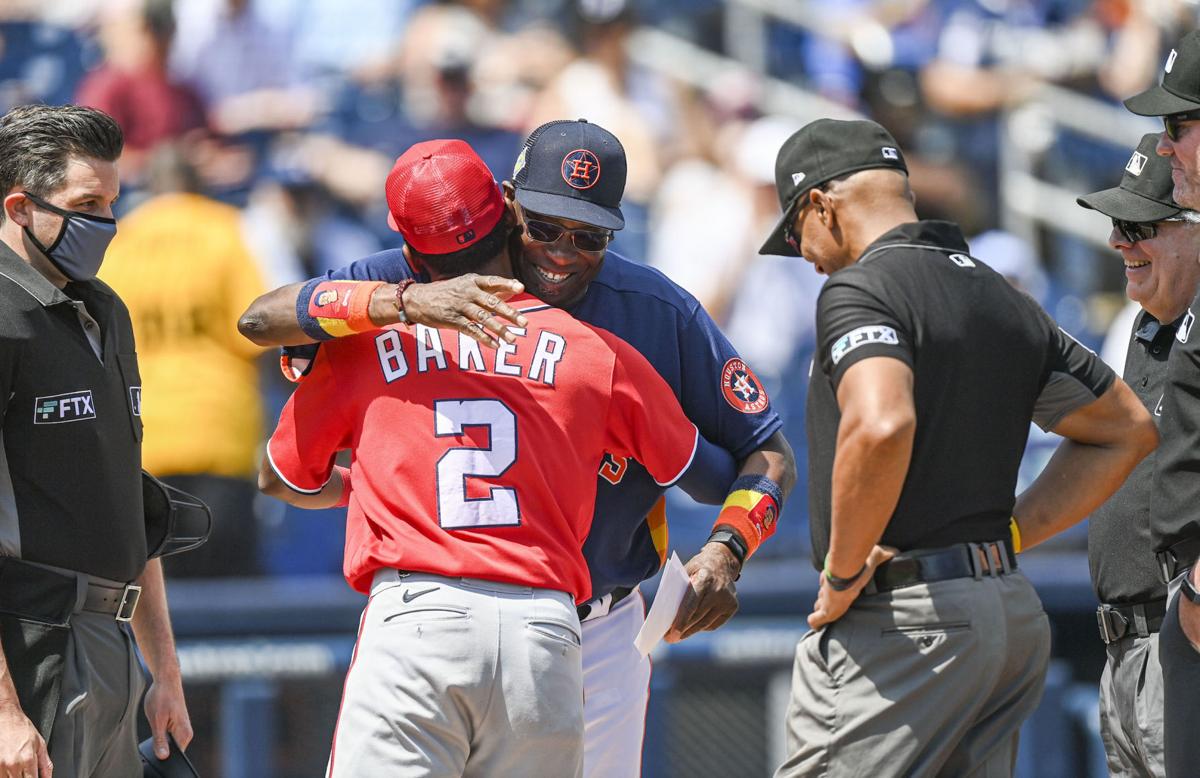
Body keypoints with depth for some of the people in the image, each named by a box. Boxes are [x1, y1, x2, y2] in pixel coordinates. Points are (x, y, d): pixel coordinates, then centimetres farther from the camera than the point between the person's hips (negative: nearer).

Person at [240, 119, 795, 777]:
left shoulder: (661, 314, -6)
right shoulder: (436, 273, -9)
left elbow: (768, 451, 0)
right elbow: (260, 320, -20)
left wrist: (724, 553, -21)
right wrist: (408, 301, -35)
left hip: (595, 640, 1)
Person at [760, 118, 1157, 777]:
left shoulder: (859, 288, -9)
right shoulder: (1004, 298, 18)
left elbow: (881, 426, -29)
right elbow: (1127, 428, 26)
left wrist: (842, 572, -16)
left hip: (900, 623, -9)